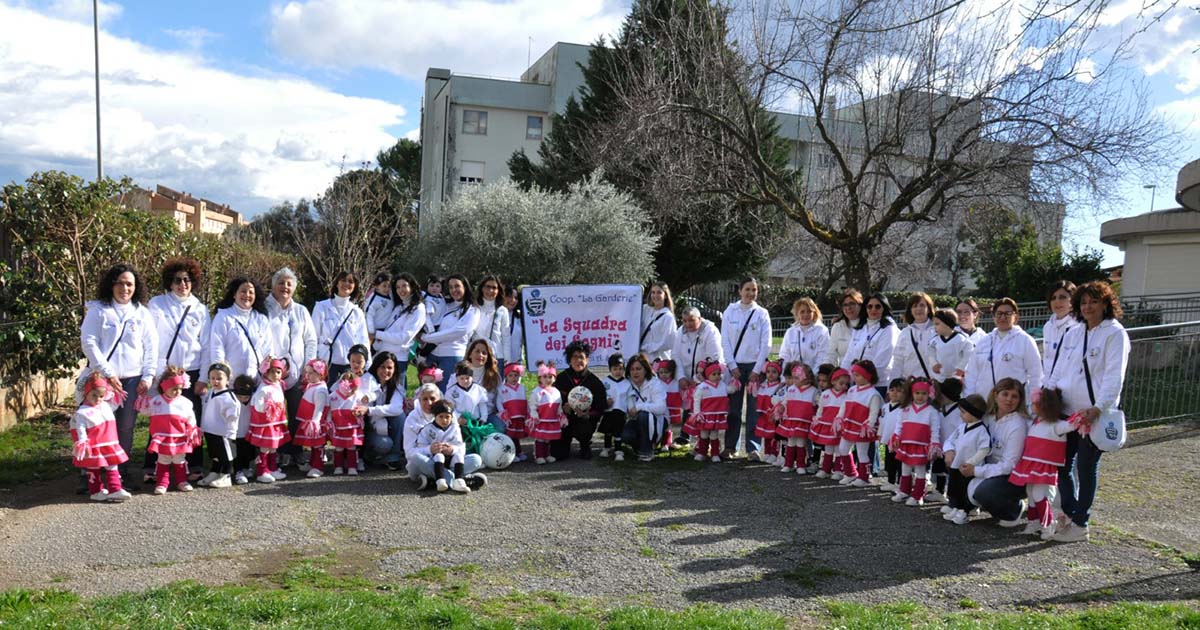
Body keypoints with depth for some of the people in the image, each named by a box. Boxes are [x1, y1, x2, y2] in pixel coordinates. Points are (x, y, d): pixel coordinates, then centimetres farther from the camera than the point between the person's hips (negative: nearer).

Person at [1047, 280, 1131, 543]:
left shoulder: (1115, 334, -6)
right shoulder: (1073, 334, 13)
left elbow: (1114, 376, -14)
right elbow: (1059, 370, 17)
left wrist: (1098, 407, -25)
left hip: (1094, 412, -6)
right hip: (1067, 410, 6)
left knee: (1085, 467, 1)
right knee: (1062, 463, 10)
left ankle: (1080, 524, 12)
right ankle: (1068, 513, 26)